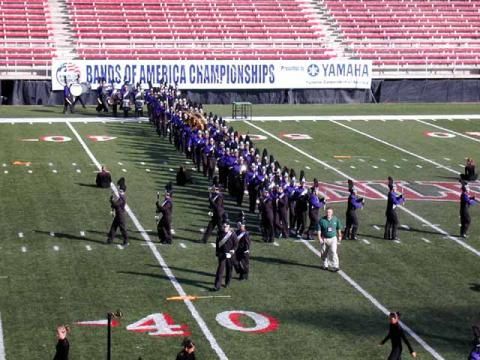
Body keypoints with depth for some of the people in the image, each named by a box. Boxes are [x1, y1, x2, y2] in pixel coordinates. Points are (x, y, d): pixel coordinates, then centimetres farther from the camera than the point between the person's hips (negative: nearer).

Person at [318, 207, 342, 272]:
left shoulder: (335, 219, -2)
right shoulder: (322, 220, -10)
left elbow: (338, 228, 12)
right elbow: (319, 230, -6)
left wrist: (339, 236, 18)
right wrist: (319, 238, -14)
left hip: (333, 238, 0)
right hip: (324, 239, 0)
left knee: (333, 252, -13)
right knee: (324, 253, 11)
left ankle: (335, 266, -12)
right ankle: (325, 265, 32)